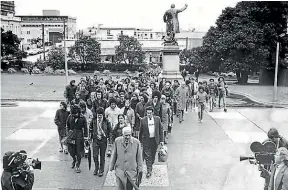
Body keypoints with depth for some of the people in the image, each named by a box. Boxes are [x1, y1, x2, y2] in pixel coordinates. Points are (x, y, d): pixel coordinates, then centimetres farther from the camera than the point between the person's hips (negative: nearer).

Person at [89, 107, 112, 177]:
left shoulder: (106, 122, -4)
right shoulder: (93, 121, 0)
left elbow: (110, 131, 5)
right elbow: (90, 129, 13)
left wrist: (109, 138, 1)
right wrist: (90, 137, 10)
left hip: (103, 141, -1)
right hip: (95, 140, 1)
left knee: (102, 156, 7)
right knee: (95, 155, -2)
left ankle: (101, 170, 18)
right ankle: (96, 168, 20)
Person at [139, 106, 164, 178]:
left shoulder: (157, 119, 0)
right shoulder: (143, 120, -5)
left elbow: (160, 129, 5)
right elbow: (141, 131, 2)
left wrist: (161, 140, 2)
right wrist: (140, 141, 4)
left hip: (155, 140, 2)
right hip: (146, 140, -2)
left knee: (153, 155, 14)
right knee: (147, 155, -5)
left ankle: (150, 166, 35)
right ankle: (149, 171, -2)